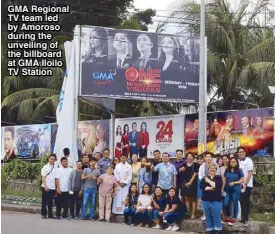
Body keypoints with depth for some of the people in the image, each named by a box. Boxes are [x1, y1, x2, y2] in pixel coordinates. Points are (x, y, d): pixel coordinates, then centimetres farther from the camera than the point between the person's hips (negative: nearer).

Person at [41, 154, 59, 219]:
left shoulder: (56, 168, 8)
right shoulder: (45, 167, 0)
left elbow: (56, 178, 6)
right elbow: (43, 177, -5)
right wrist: (45, 186, -14)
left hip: (52, 188, 3)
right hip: (45, 187, -3)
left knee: (50, 202, 8)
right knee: (44, 201, 2)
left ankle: (50, 214, 14)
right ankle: (43, 214, 8)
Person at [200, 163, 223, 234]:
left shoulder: (219, 178, 2)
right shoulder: (205, 178, 10)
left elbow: (218, 185, -16)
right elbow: (201, 186, -6)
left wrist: (209, 181, -10)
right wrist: (209, 188, -17)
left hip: (216, 200, -3)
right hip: (206, 200, 3)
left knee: (216, 216, -3)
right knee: (208, 216, 8)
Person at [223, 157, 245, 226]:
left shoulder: (239, 170, -4)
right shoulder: (227, 170, 7)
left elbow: (242, 180, -5)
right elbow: (224, 180, 9)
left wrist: (234, 182, -15)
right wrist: (222, 189, 5)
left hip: (236, 190, -3)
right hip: (228, 190, 3)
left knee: (235, 204, 4)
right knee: (226, 204, 3)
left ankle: (234, 219, 14)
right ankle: (227, 218, 20)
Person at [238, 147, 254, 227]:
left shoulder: (248, 161, -7)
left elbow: (250, 173, -12)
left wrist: (245, 184, -16)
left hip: (247, 185, -5)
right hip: (239, 185, 5)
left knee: (246, 202, -3)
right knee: (241, 202, 8)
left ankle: (245, 219, 1)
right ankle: (243, 218, 16)